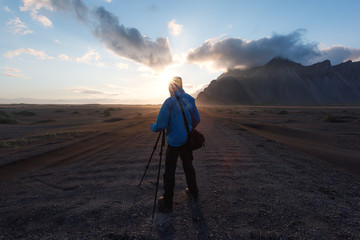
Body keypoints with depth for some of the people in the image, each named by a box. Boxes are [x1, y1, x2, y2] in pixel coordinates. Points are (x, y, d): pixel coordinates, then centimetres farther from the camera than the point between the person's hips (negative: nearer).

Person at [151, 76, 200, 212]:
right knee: (188, 166, 21)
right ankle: (193, 193, 37)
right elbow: (197, 120, 9)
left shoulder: (169, 102, -15)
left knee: (169, 171, 5)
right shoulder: (190, 100, 2)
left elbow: (160, 125, -17)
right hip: (187, 141, 6)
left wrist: (152, 127, 4)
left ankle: (167, 203, 16)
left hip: (174, 141, -5)